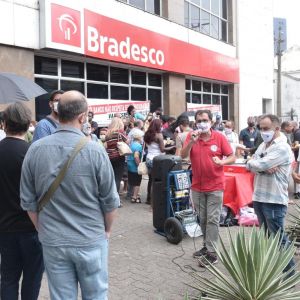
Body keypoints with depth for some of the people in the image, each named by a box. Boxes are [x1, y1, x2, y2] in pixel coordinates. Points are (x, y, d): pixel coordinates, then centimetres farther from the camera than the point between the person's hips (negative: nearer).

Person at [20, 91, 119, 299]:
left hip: (52, 242, 3)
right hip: (91, 241, -2)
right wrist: (107, 229, 9)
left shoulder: (36, 149, -7)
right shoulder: (95, 151, -15)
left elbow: (28, 201, 0)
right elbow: (110, 200, -9)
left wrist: (43, 230, 14)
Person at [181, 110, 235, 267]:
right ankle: (206, 245, 30)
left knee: (212, 219, -2)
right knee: (202, 219, 15)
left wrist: (221, 162, -23)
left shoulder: (219, 137, -6)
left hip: (215, 186, -3)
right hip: (197, 186, 3)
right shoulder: (191, 136, 0)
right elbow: (183, 155, -10)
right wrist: (192, 141, -24)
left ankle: (212, 253, 4)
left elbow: (232, 157, -3)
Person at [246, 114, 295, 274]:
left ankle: (288, 268, 18)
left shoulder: (282, 148, -16)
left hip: (274, 200, -8)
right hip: (259, 197, 8)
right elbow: (250, 165, 3)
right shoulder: (263, 145, 12)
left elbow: (258, 165, -25)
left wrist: (253, 163, -3)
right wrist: (264, 168, -15)